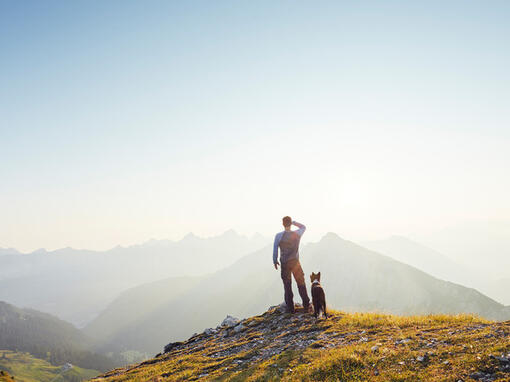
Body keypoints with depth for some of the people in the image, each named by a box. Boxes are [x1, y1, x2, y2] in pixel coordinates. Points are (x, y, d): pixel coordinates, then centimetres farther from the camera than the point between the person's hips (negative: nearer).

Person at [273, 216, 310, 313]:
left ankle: (290, 308, 12)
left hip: (284, 263, -1)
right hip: (295, 262, 1)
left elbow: (275, 250, -7)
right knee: (301, 284, 14)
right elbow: (303, 227, 16)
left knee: (287, 286, 9)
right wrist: (294, 222, 9)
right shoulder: (297, 234, -7)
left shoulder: (278, 236, -12)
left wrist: (275, 261, 7)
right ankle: (306, 306, 17)